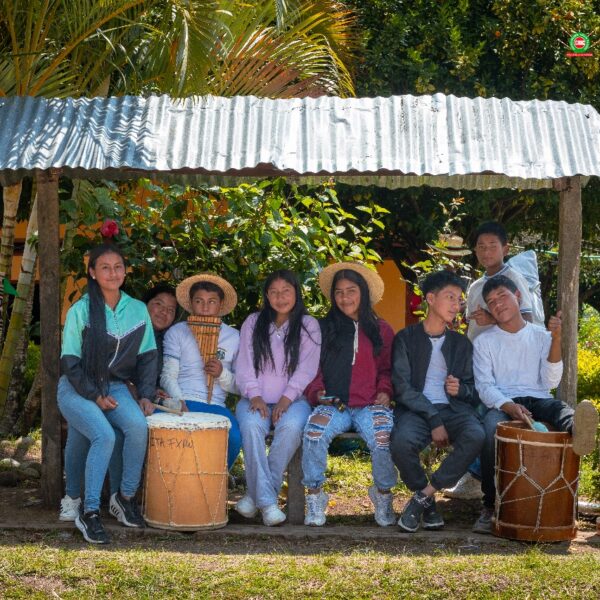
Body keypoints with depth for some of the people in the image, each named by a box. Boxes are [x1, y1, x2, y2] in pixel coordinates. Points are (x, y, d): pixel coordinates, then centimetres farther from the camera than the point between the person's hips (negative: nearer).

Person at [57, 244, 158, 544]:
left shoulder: (138, 310, 3)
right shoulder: (80, 311, -9)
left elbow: (147, 357, 9)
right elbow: (70, 363, -7)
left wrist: (145, 395, -3)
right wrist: (95, 396, -13)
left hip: (115, 386, 3)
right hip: (77, 388, -3)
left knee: (138, 425, -29)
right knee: (105, 435, -31)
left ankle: (126, 497, -10)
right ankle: (88, 512, -21)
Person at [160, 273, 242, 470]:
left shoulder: (234, 338, 14)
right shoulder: (176, 333, 12)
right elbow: (168, 376, 3)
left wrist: (222, 374, -8)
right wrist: (179, 403, -16)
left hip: (215, 405, 1)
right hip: (180, 403, -1)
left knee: (233, 438, -30)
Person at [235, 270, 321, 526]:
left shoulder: (308, 325, 9)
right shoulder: (253, 323, 15)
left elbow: (307, 368, -1)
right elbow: (244, 366, 7)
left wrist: (286, 399, -15)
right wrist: (255, 396, -11)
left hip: (293, 398, -1)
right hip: (257, 399, 1)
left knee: (291, 426, -35)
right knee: (252, 425, -34)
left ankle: (255, 494, -26)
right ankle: (267, 500, -33)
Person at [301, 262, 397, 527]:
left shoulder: (380, 329, 15)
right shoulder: (323, 328, 14)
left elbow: (387, 368, 18)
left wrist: (385, 391, -1)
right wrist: (316, 392, -3)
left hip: (370, 404, 0)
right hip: (332, 404, 0)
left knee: (383, 439, -30)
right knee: (314, 433, -32)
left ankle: (383, 496, -3)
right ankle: (315, 498, -15)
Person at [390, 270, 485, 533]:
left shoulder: (461, 343, 19)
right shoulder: (406, 338, 8)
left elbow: (474, 391, 21)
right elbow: (402, 388, -4)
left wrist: (461, 390, -5)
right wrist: (433, 420, -16)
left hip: (454, 409, 3)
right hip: (415, 410, -3)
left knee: (476, 436, -33)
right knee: (402, 441, -37)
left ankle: (421, 497, -20)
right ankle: (428, 503, -9)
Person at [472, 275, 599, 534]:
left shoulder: (542, 337, 14)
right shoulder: (484, 341, 12)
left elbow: (550, 381, 3)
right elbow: (484, 386, 0)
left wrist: (556, 339, -9)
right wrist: (509, 406, -21)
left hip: (538, 401, 1)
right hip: (501, 404, -1)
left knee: (561, 409, -34)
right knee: (490, 428, -35)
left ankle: (577, 429, -74)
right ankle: (490, 507, -30)